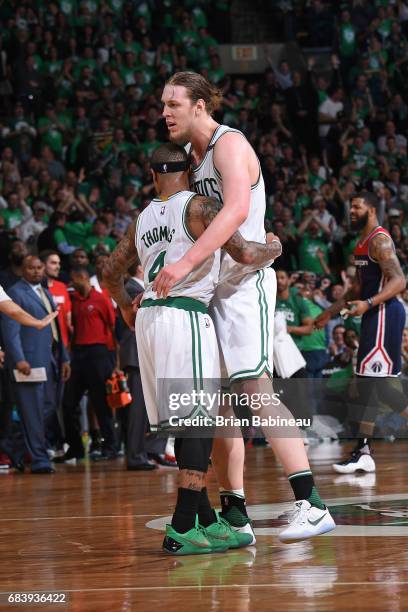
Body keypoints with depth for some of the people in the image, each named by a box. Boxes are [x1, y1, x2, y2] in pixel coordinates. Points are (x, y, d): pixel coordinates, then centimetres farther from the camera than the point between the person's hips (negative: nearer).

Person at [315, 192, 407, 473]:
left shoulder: (379, 240, -13)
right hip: (374, 315, 10)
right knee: (366, 383, 9)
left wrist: (368, 304, -32)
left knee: (378, 384, -12)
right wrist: (331, 312, 28)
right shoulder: (362, 243, 18)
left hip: (385, 313, -10)